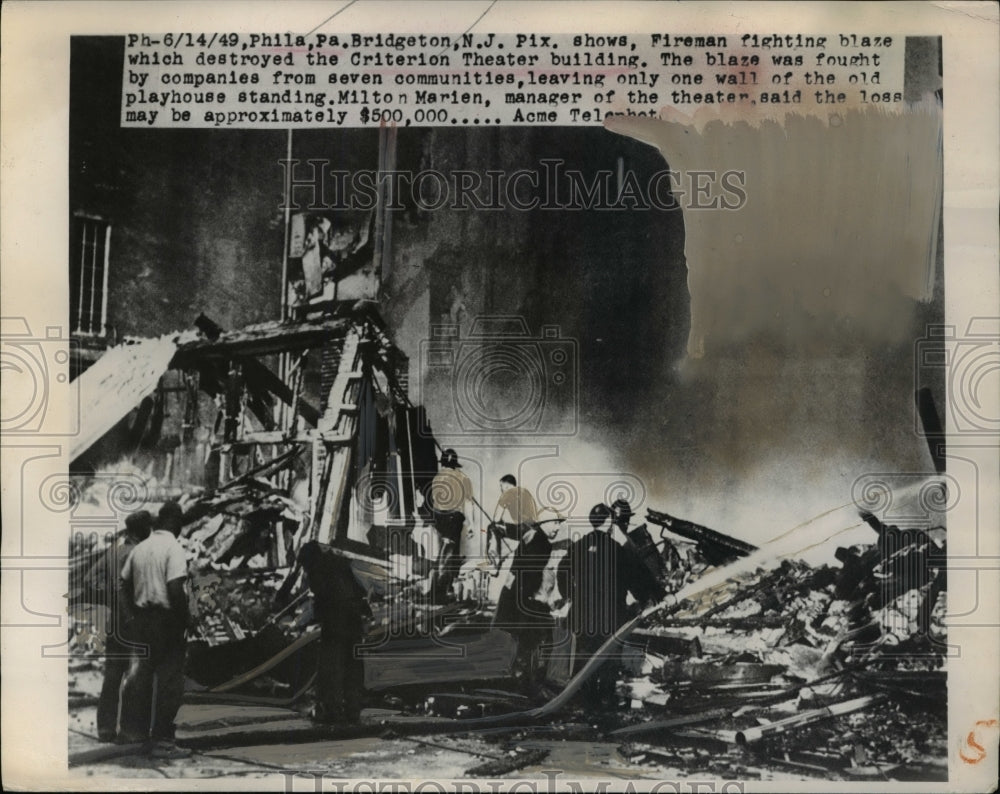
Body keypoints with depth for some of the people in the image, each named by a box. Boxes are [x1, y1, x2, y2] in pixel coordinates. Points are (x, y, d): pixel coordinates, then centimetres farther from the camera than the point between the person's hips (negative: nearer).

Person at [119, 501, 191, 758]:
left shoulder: (139, 548, 8)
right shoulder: (173, 549, -14)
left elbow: (125, 584, 11)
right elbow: (175, 589, -22)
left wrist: (136, 610, 18)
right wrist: (186, 618, -12)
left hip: (142, 618, 7)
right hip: (167, 619, -7)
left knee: (144, 672, 20)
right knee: (169, 679, -1)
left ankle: (135, 729, 29)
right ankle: (162, 740, 0)